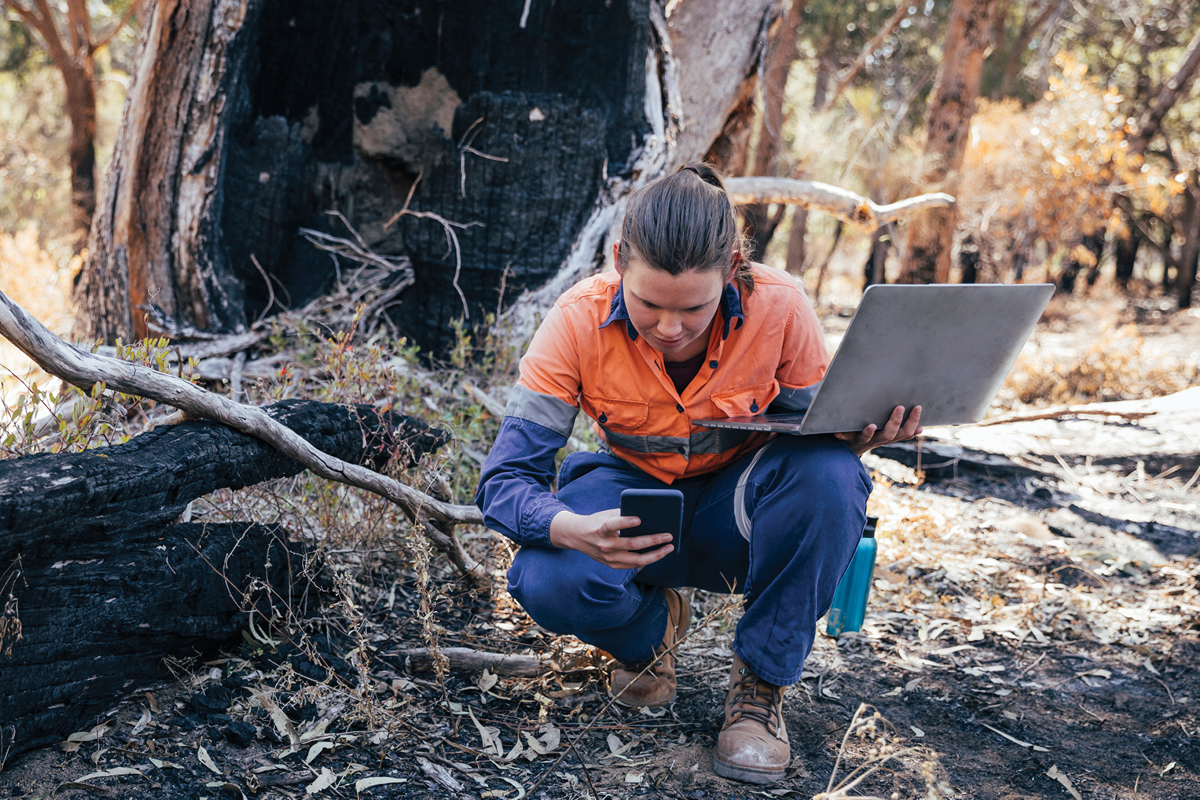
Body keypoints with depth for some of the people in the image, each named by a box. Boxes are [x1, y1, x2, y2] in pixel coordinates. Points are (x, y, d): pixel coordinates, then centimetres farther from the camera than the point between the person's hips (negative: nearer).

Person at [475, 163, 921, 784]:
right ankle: (652, 627, 6)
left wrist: (856, 438, -34)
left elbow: (817, 431, -7)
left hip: (738, 511, 0)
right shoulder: (580, 322, -24)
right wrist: (574, 530, -46)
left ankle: (760, 684, -12)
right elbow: (505, 480, -23)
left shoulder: (779, 309, -22)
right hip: (632, 492, 0)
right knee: (549, 583, -33)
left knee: (829, 474, -34)